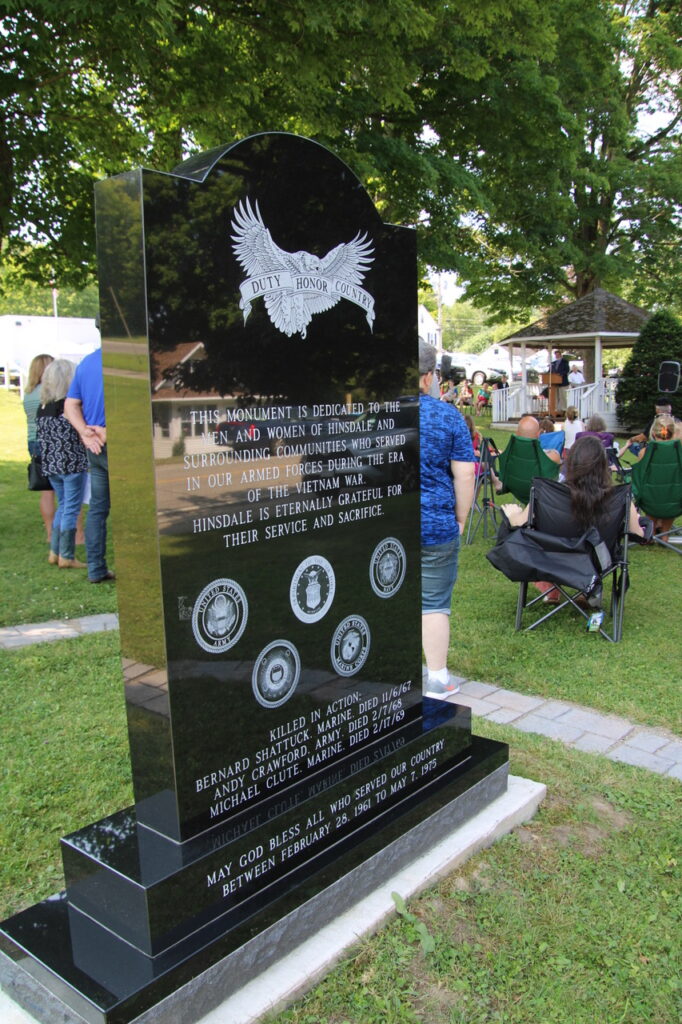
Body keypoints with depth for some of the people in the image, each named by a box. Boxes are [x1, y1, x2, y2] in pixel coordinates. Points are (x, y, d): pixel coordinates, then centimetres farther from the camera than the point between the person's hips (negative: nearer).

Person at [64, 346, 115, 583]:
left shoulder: (86, 362, 13)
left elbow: (71, 405, 11)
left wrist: (85, 432, -1)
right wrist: (108, 431, -15)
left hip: (95, 447, 7)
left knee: (97, 507, 12)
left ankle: (96, 569, 17)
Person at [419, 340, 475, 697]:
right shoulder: (449, 416, -2)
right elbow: (464, 474, -5)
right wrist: (460, 519, 5)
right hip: (435, 526, -1)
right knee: (434, 604, 7)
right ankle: (437, 679, 16)